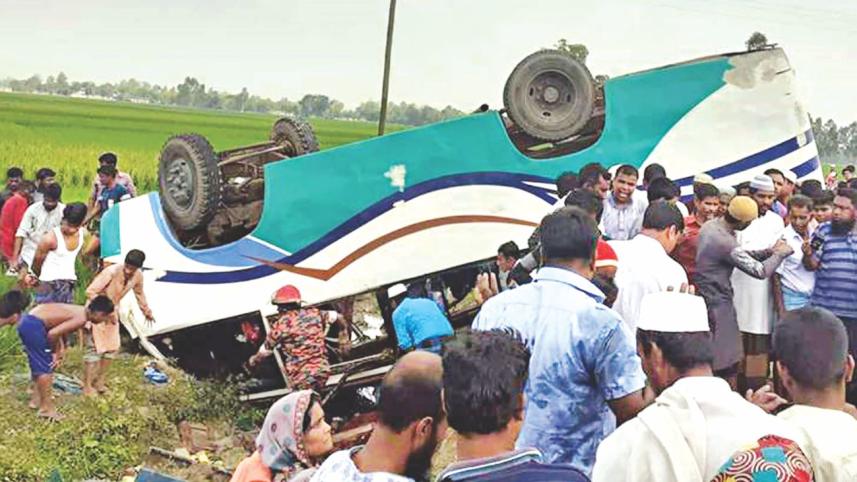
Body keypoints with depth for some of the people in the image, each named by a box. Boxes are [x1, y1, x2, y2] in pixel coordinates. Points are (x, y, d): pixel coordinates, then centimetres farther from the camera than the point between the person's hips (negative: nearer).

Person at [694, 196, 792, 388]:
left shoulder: (710, 225, 3)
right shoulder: (726, 243, -26)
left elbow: (741, 255, 16)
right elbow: (760, 271, -20)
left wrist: (768, 251, 6)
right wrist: (780, 254, -3)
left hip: (706, 300, 10)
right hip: (718, 306, -10)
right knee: (728, 373, -1)